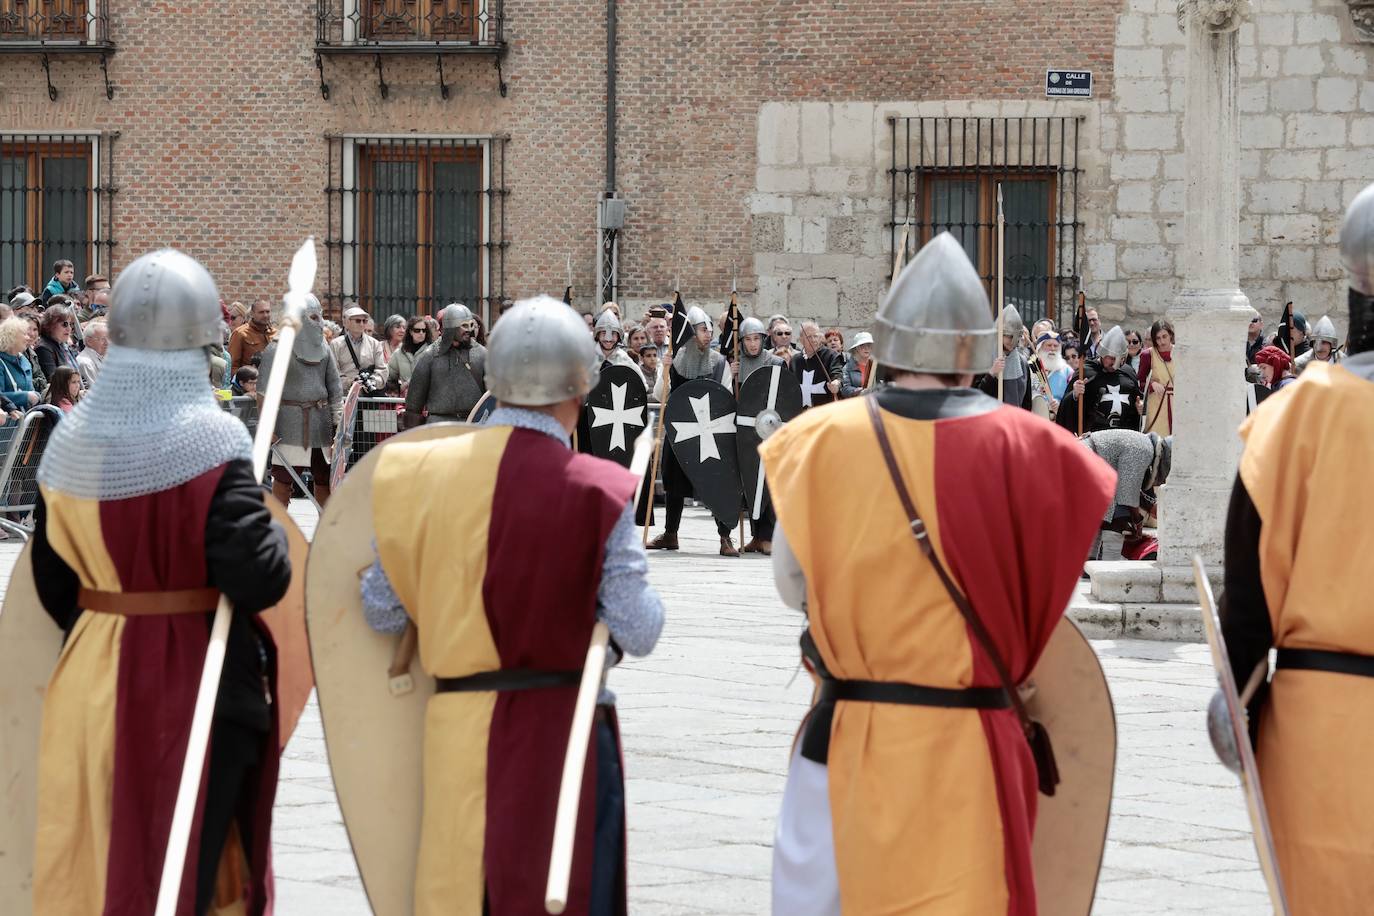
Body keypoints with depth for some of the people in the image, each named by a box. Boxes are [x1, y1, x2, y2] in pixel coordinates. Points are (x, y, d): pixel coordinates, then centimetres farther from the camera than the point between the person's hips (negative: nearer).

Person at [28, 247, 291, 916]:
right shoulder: (212, 440, -16)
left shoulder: (71, 440, -1)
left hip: (95, 681, 4)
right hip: (199, 681, -4)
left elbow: (53, 583, 5)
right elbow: (259, 579, -21)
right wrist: (273, 535, -1)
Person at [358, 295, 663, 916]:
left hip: (456, 726, 3)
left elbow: (381, 612, 4)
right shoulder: (597, 492, -12)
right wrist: (640, 588, 10)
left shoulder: (417, 473, -2)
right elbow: (638, 634, -11)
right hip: (563, 727, -3)